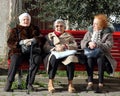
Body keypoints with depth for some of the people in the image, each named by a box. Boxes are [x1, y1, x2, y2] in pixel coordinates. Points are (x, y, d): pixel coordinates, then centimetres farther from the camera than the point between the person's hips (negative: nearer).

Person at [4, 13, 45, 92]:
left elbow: (41, 38, 8)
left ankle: (29, 83, -30)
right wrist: (22, 42, -14)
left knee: (37, 58, -34)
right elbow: (10, 42, 3)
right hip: (19, 51, -1)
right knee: (15, 59, -35)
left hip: (32, 51, 1)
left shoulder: (35, 29, 23)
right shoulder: (15, 30, 18)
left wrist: (32, 40, -13)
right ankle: (9, 84, -32)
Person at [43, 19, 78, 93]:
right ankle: (50, 83, -35)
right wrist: (55, 48, -11)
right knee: (54, 59, -38)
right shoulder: (50, 36, 24)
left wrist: (65, 46, -10)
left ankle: (70, 84, -32)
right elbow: (45, 47, 8)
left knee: (71, 58, -35)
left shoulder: (69, 36, 26)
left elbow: (75, 46, 9)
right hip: (54, 54, 0)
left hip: (66, 54, 1)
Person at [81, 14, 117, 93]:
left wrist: (97, 44, -24)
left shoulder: (108, 34, 2)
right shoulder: (89, 32, 12)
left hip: (102, 55, -2)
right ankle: (90, 82, -33)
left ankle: (100, 84, -34)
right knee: (89, 59, -32)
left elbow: (108, 46, -12)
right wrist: (88, 43, -18)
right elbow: (82, 44, 5)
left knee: (100, 59, -36)